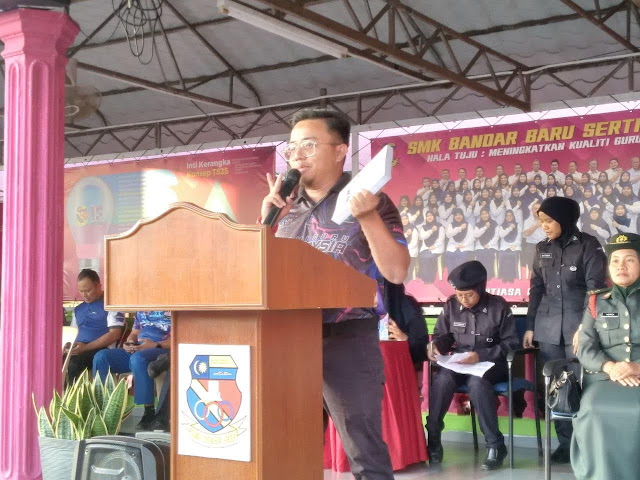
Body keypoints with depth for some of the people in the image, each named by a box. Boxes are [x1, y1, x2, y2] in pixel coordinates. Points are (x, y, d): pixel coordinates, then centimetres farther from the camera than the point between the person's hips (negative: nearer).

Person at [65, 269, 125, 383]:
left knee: (73, 364, -36)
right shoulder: (78, 309, 25)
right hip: (78, 350, 6)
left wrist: (86, 347, -15)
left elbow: (115, 334, -7)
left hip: (100, 349, -6)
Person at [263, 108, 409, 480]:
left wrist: (368, 217, -21)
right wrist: (268, 219, 2)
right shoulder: (288, 208, 13)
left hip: (347, 339, -6)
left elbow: (396, 272, -11)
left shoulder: (368, 201, -3)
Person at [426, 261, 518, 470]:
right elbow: (442, 336, 15)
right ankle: (432, 440, -20)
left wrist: (480, 356, -19)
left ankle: (495, 445, -26)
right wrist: (434, 346, -11)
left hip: (490, 363, -3)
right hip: (459, 363, 3)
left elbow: (510, 344, -5)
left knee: (477, 382, -38)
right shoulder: (451, 306, 4)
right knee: (441, 380, -32)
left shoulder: (499, 306, -6)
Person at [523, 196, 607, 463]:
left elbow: (595, 288, -6)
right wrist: (530, 326, 12)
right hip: (548, 328, 4)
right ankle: (565, 442, 10)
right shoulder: (542, 249, 11)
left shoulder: (588, 245, -3)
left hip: (579, 326, -4)